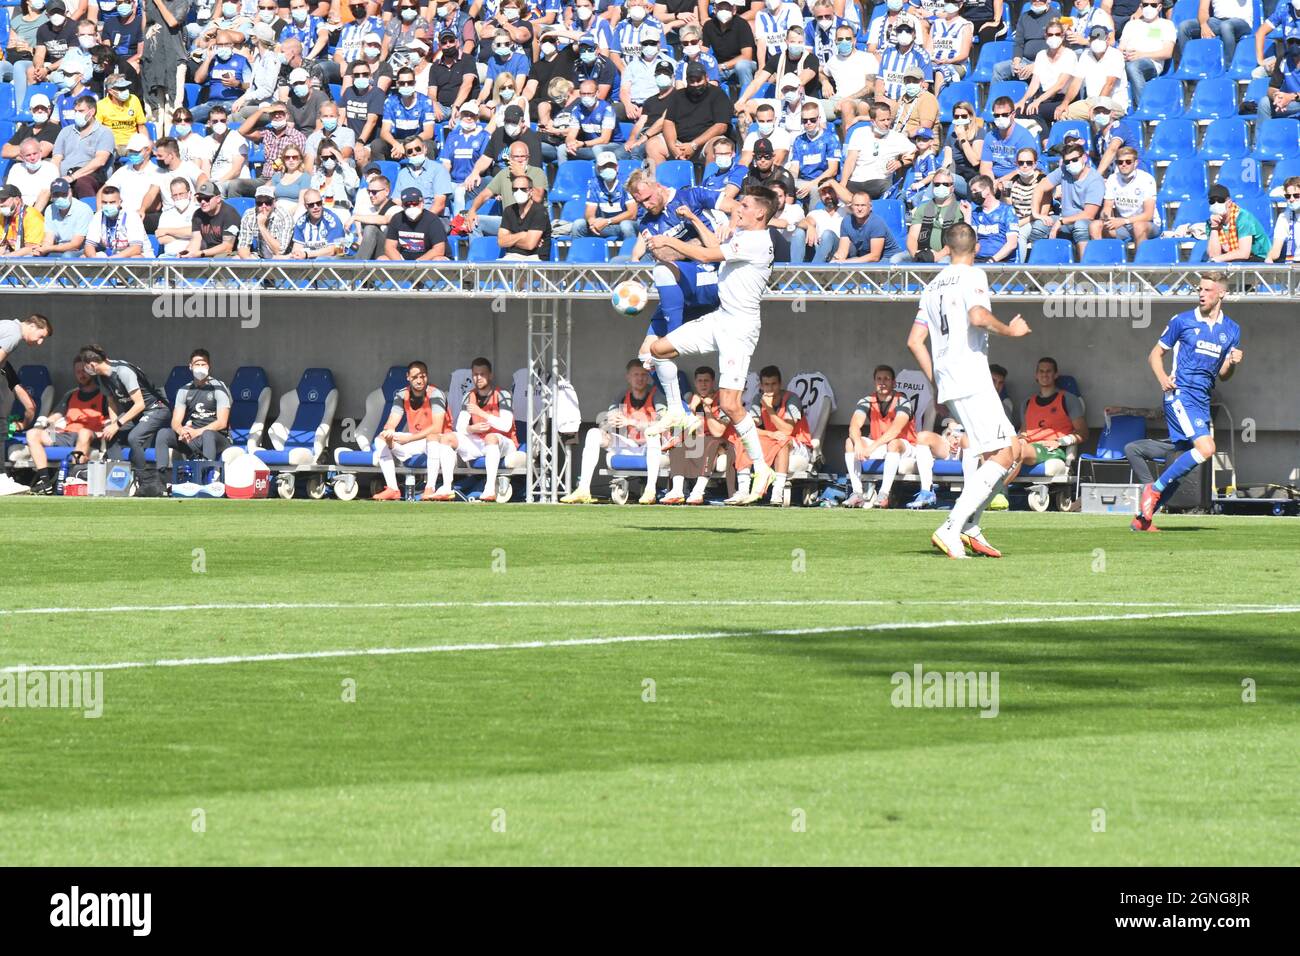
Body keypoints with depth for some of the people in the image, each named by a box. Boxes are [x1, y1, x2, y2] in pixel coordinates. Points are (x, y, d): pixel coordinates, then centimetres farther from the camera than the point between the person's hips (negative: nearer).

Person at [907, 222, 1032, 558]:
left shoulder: (933, 285, 19)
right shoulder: (973, 276, -2)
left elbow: (915, 342, 17)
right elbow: (977, 317, -22)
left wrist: (936, 382, 23)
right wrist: (1010, 330, -6)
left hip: (947, 384, 8)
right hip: (972, 379, -8)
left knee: (1009, 448, 15)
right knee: (1002, 455, -10)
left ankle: (970, 527, 7)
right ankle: (951, 529, -22)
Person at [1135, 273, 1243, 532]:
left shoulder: (1232, 330, 13)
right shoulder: (1182, 321, 1)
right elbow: (1156, 354, 7)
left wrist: (1232, 363, -5)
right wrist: (1162, 377, -12)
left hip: (1203, 401, 6)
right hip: (1180, 394, -6)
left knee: (1181, 462, 3)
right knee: (1205, 447, -24)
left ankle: (1143, 517, 12)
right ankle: (1155, 489, -12)